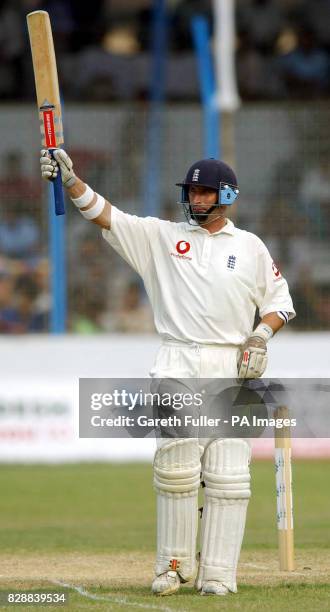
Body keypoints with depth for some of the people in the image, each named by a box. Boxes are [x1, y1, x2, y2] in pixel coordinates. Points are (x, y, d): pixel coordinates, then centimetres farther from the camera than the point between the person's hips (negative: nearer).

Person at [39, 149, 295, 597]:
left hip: (233, 369, 0)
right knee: (175, 469, -6)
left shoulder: (250, 247, 11)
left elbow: (280, 300, 16)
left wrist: (262, 335, -4)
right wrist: (69, 178, -15)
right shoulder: (161, 236, 9)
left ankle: (218, 573, -1)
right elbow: (103, 214, -1)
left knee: (228, 474, -4)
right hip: (178, 367, 0)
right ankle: (175, 565, 5)